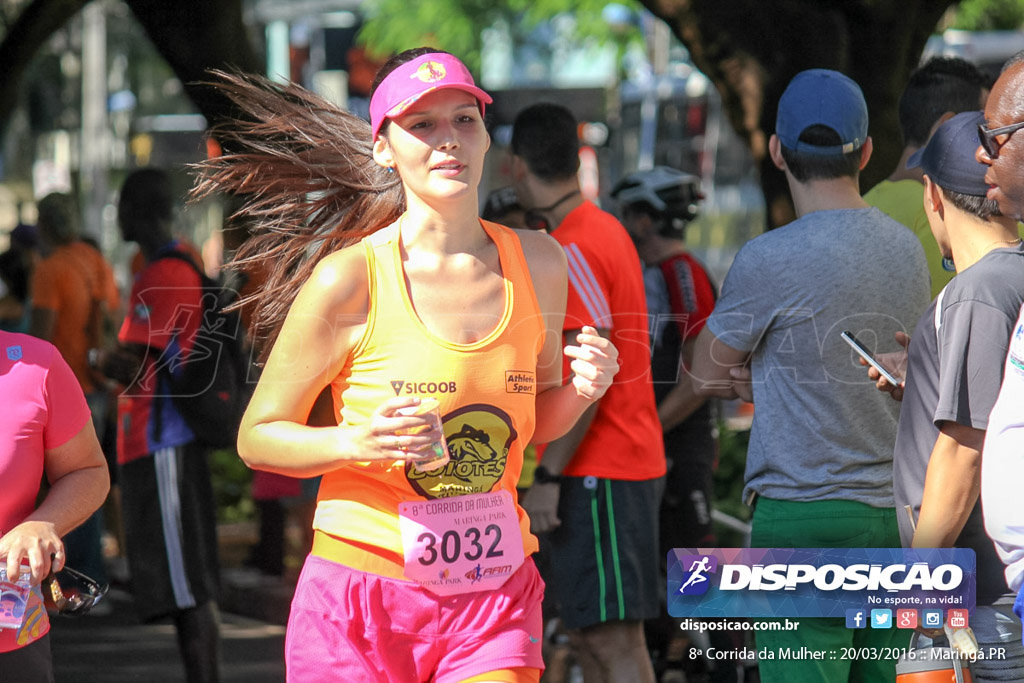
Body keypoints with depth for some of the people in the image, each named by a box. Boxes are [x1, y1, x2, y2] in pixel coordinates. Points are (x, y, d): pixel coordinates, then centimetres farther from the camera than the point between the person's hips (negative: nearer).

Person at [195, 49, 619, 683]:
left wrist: (581, 392, -3)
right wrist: (357, 443, -20)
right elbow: (258, 436, -3)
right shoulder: (349, 279, -10)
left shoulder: (537, 263, 4)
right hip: (363, 595, -3)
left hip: (494, 601, 3)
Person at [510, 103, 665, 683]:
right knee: (587, 633, 13)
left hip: (599, 473, -10)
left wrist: (549, 477, -20)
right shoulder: (603, 229, 16)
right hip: (631, 461, 10)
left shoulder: (574, 250, -16)